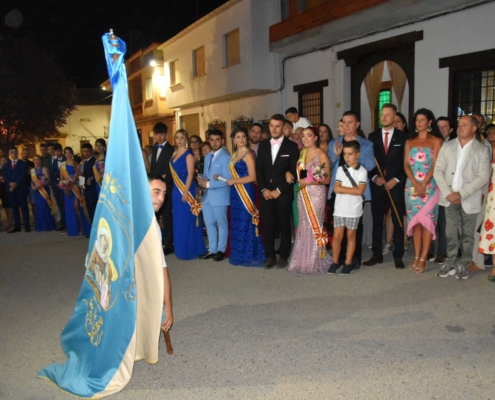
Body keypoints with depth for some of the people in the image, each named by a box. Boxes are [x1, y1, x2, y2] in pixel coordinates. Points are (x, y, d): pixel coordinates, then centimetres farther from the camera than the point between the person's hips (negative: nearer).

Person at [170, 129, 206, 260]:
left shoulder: (188, 154, -9)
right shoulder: (174, 154, 14)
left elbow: (190, 174, -15)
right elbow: (174, 173, 15)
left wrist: (186, 192, -20)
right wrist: (177, 190, 10)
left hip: (186, 189, -8)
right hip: (176, 190, 8)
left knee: (187, 219, -2)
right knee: (178, 220, 12)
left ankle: (190, 250, 7)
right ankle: (181, 249, 21)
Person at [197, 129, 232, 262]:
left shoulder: (226, 157, -13)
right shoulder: (207, 156, 14)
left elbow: (227, 179, -20)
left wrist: (208, 184, -19)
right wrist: (202, 180, -6)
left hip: (220, 195, -8)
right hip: (207, 195, 8)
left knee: (221, 224, 8)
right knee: (209, 223, 14)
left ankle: (221, 250, 21)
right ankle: (212, 250, 26)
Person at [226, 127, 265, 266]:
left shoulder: (248, 154, -10)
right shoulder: (234, 155, 14)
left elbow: (252, 177, -17)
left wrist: (234, 181, -14)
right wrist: (229, 180, 3)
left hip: (246, 192, -8)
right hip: (235, 193, 8)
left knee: (246, 223, -2)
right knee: (237, 223, 11)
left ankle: (250, 256, 8)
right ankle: (239, 255, 20)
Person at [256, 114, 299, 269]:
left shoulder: (291, 146, -2)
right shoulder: (263, 145, 10)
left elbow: (293, 172, -6)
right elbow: (259, 169, 9)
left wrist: (279, 191, -11)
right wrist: (263, 189, -4)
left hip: (284, 194, -3)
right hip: (266, 193, 3)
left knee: (284, 226, 7)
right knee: (267, 225, 3)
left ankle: (284, 256, 19)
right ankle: (270, 256, 15)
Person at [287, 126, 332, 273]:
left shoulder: (321, 154, -7)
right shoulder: (301, 153, 12)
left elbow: (327, 179, -9)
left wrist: (309, 181, -18)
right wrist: (288, 172, 0)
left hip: (316, 194, -6)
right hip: (302, 194, 6)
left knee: (314, 226, -2)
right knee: (304, 226, 8)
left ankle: (315, 262, 9)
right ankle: (303, 261, 16)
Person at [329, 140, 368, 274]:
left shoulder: (362, 171, -4)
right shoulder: (340, 169, 3)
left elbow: (360, 190, -15)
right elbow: (336, 189, -6)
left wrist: (343, 189, -11)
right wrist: (352, 189, -12)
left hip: (353, 210, -2)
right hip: (339, 209, 2)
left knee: (350, 236, 9)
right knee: (337, 236, 4)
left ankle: (348, 263, 19)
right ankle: (335, 262, 17)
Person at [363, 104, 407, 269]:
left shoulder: (402, 137, 3)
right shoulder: (373, 136, 9)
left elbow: (406, 162, 0)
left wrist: (396, 179, -10)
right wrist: (374, 177, -7)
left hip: (395, 184, -2)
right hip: (377, 184, 2)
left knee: (398, 221, 3)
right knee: (377, 221, 6)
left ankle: (398, 256, 11)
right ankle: (377, 254, 15)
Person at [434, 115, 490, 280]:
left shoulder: (482, 150, 0)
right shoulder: (447, 146, 7)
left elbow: (483, 176, -8)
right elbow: (438, 171, 2)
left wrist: (461, 194, -16)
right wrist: (448, 193, -9)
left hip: (469, 199, -2)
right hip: (450, 197, 2)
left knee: (467, 234, 6)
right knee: (451, 233, 5)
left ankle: (463, 265, 17)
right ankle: (450, 263, 16)